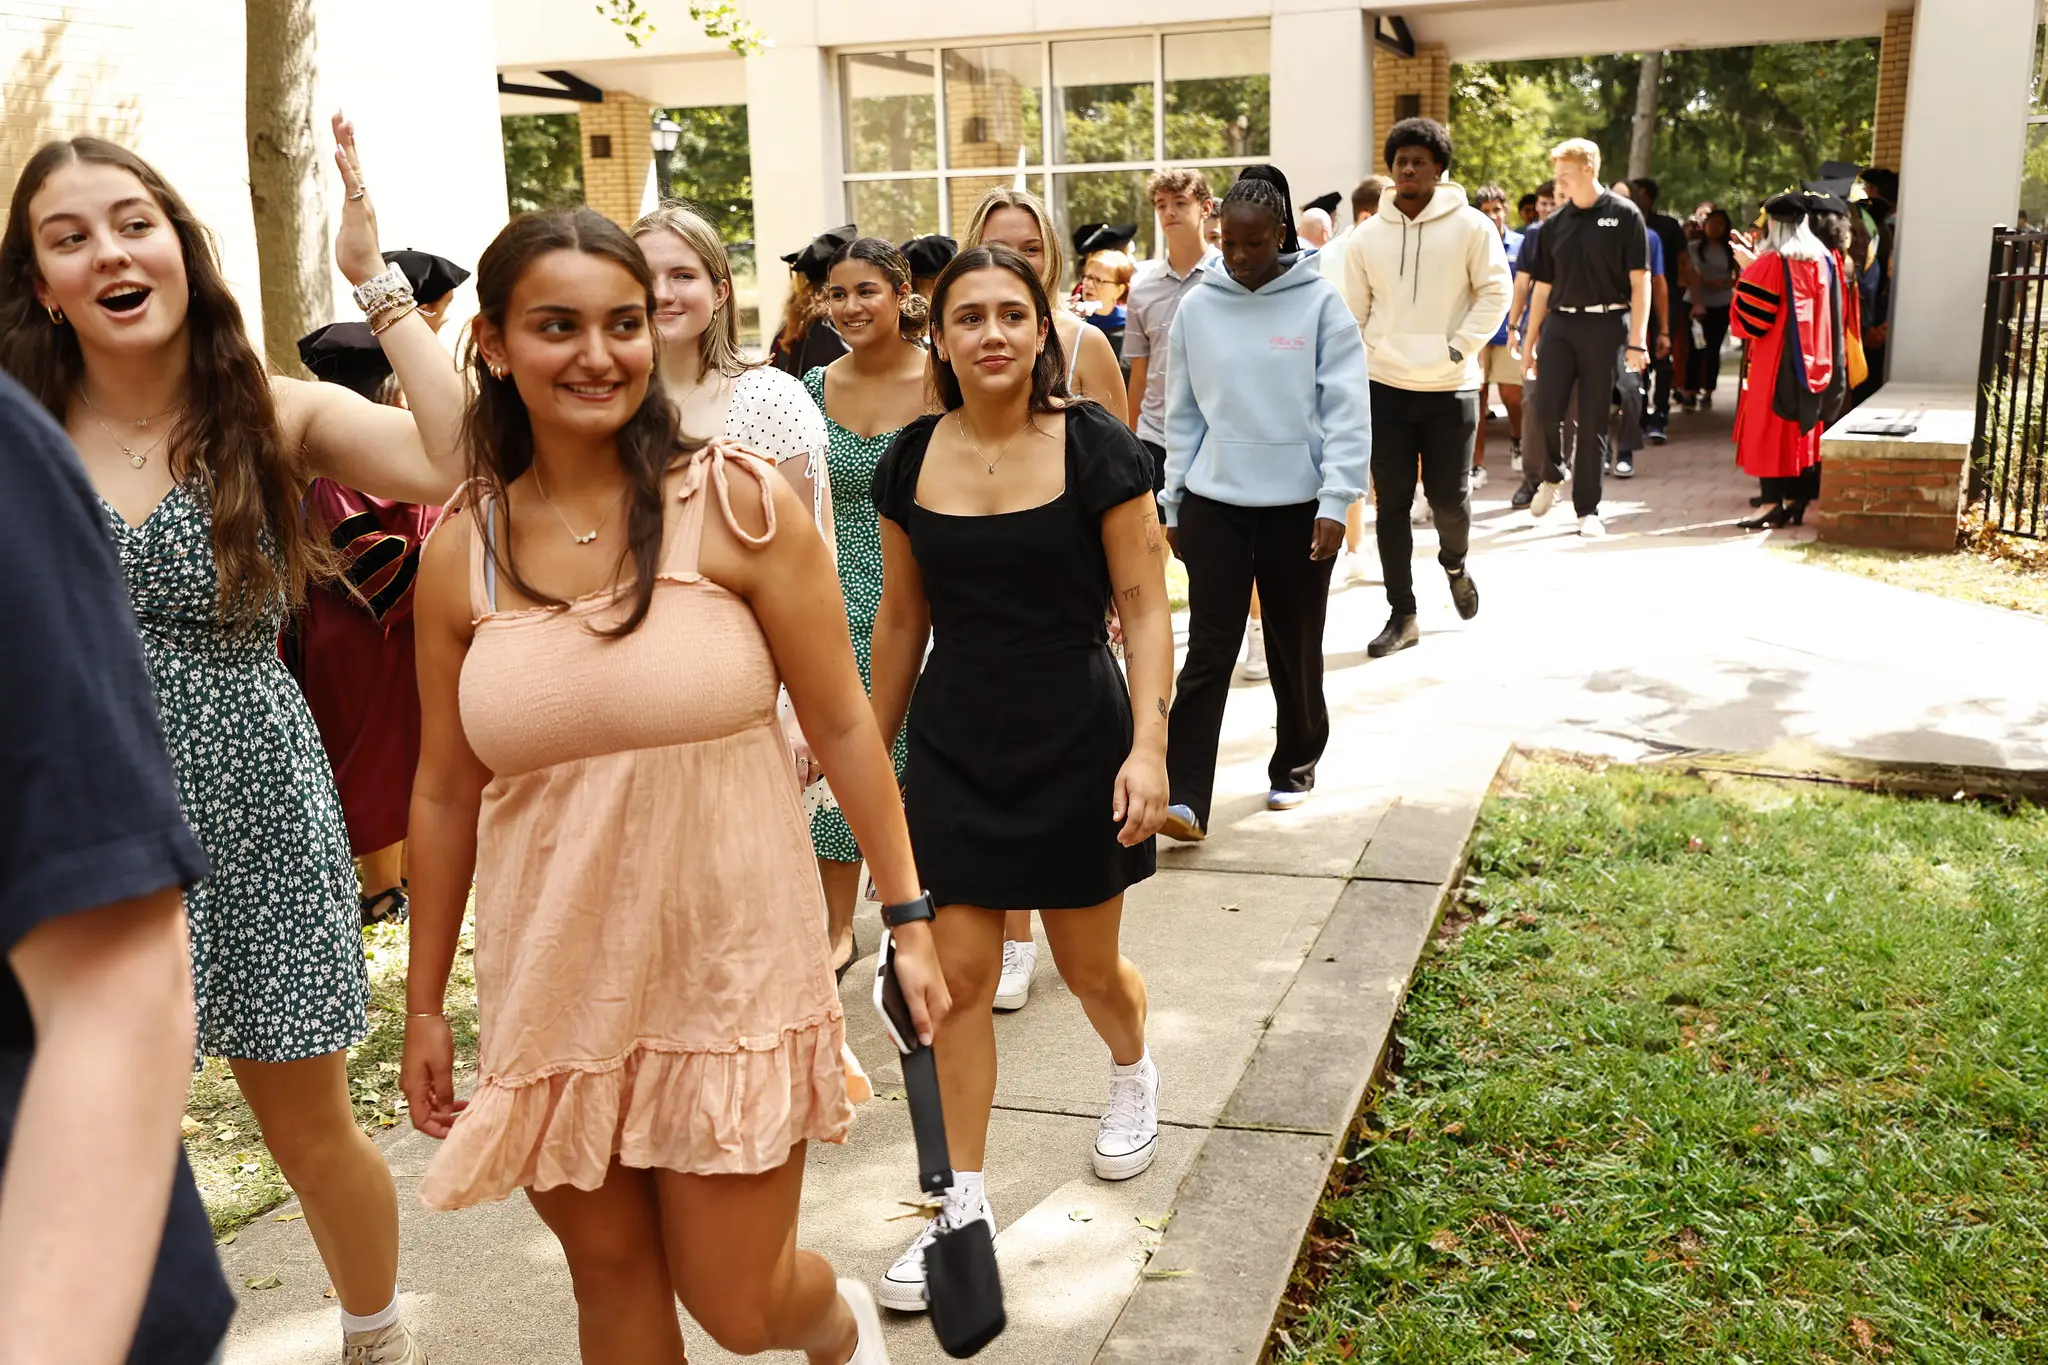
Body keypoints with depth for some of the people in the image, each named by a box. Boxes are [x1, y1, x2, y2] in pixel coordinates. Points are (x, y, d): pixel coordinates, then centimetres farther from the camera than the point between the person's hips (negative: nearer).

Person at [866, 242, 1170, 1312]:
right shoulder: (912, 459, 0)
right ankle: (964, 1200, 17)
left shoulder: (1095, 448, -10)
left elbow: (1143, 608, -10)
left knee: (1090, 969, 12)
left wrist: (1149, 745, -19)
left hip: (1075, 741, -2)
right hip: (953, 745, 3)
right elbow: (902, 619, 9)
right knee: (956, 974, 2)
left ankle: (1132, 1073, 48)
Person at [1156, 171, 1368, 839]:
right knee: (1208, 651, -4)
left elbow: (1347, 409, -6)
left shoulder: (1320, 303, -4)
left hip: (1297, 504, -1)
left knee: (1296, 650, 12)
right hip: (1214, 502, 1)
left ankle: (1295, 764, 33)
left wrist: (1335, 502, -13)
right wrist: (1173, 504, 9)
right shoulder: (1197, 308, 4)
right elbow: (1183, 414, 10)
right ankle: (1185, 799, -7)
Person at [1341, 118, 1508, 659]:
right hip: (1386, 386, 2)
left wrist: (1460, 347, -13)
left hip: (1450, 388, -2)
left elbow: (1495, 293, -3)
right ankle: (1402, 615, 13)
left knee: (1449, 496, 3)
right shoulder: (1369, 236, 5)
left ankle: (1454, 564, 38)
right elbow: (1353, 312, 10)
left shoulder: (1471, 227, -3)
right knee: (1391, 502, 3)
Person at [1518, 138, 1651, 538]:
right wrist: (1529, 344, 11)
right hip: (1559, 325, 3)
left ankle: (1587, 509, 11)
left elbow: (1640, 282, -4)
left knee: (1593, 420, 2)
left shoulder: (1623, 216, -1)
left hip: (1605, 325, -3)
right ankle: (1549, 475, 22)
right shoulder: (1554, 224, 10)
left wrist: (1637, 340, -11)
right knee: (1545, 410, -7)